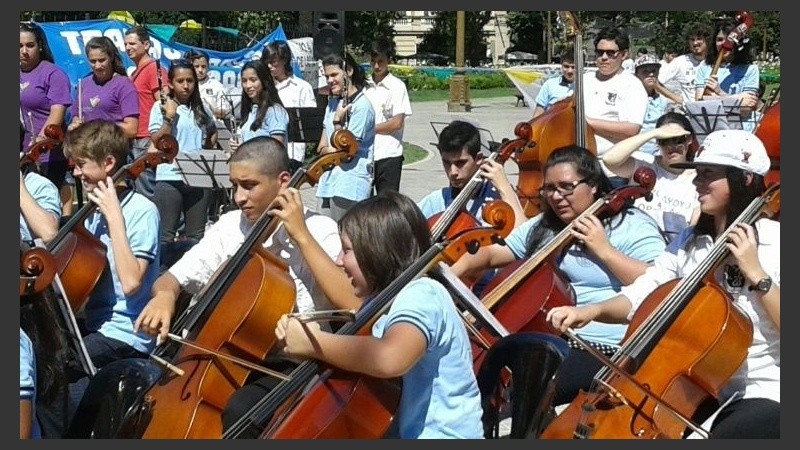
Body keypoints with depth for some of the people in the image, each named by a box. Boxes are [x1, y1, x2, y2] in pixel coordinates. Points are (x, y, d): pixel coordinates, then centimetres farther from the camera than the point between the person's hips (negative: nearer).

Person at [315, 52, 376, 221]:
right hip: (327, 181, 8)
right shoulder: (333, 102, 15)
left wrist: (337, 121, -13)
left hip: (350, 186, -8)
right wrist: (329, 150, -4)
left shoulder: (361, 106, -11)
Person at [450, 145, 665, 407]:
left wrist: (603, 249, -16)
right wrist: (451, 275, -1)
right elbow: (492, 253, 17)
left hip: (603, 348, -6)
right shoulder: (542, 227, 17)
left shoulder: (632, 227, -3)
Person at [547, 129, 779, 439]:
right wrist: (592, 311, -17)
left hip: (761, 395, -6)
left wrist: (755, 273, -22)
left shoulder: (775, 242, -10)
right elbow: (642, 294, 0)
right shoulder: (691, 240, 10)